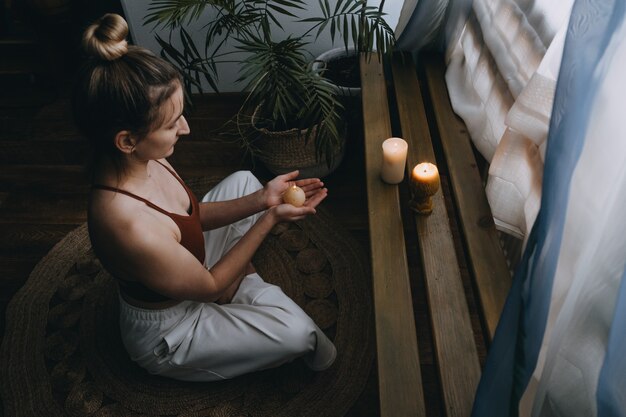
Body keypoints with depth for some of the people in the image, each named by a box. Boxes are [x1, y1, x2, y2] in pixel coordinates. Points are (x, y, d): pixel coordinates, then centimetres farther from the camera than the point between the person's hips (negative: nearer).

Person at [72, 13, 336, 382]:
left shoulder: (140, 159, -18)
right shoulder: (131, 227, -42)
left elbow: (194, 213, -1)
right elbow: (209, 287, -25)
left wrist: (260, 200, -15)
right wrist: (270, 219, -24)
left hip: (184, 264, 8)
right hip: (166, 329, -7)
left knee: (243, 181, 10)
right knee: (296, 330, -23)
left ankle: (244, 277, 17)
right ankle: (246, 285, 8)